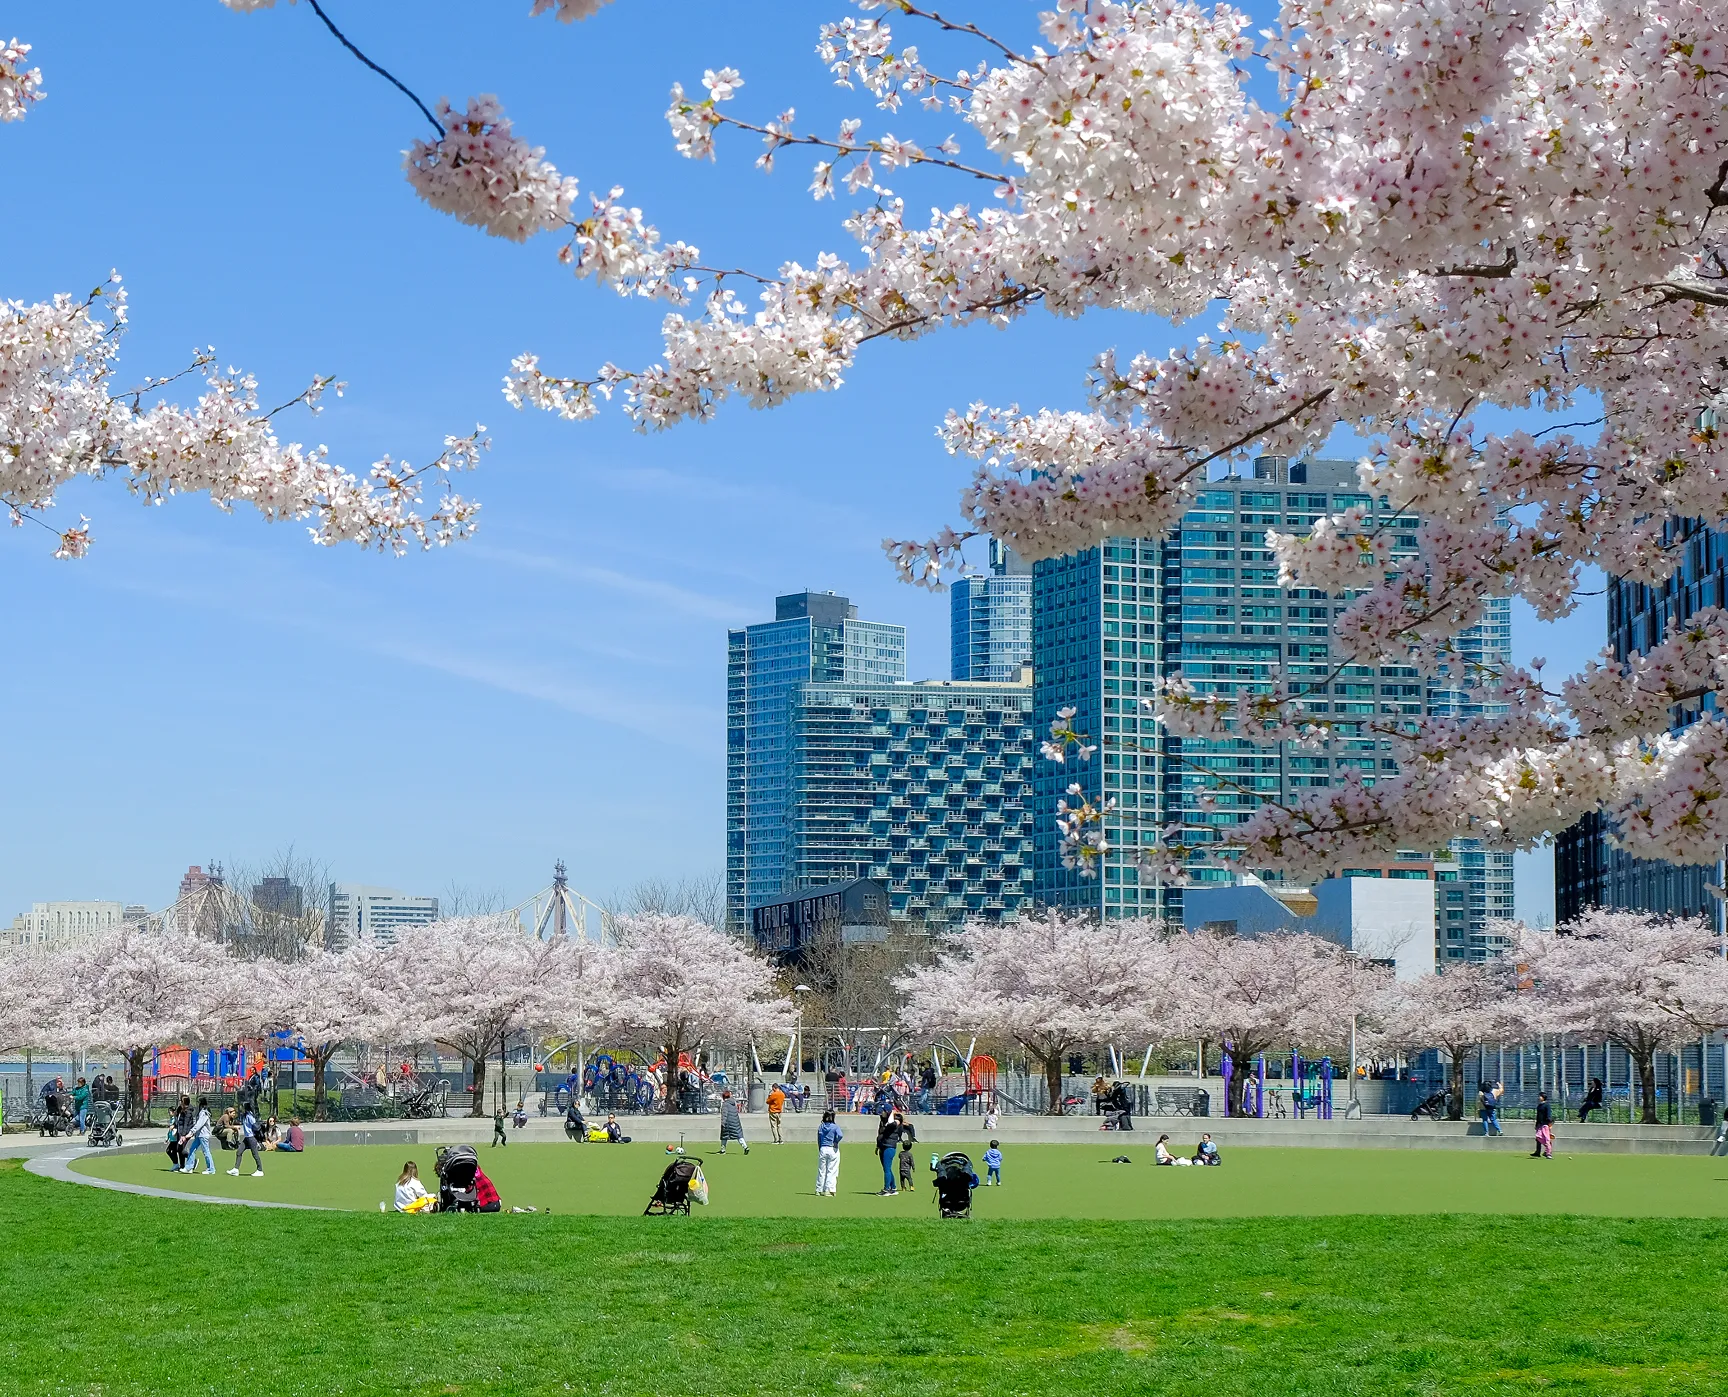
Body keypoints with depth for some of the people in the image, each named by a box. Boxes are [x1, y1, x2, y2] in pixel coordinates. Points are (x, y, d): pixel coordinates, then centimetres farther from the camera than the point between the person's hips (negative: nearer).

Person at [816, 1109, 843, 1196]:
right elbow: (840, 1135, -22)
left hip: (823, 1149, 3)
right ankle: (828, 1190, -5)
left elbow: (818, 1140, 8)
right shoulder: (835, 1127, -5)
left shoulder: (820, 1127, 6)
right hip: (833, 1150, -3)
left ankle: (819, 1190, 14)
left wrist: (819, 1150, 13)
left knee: (821, 1171, 10)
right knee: (832, 1171, 1)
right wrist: (835, 1142, -4)